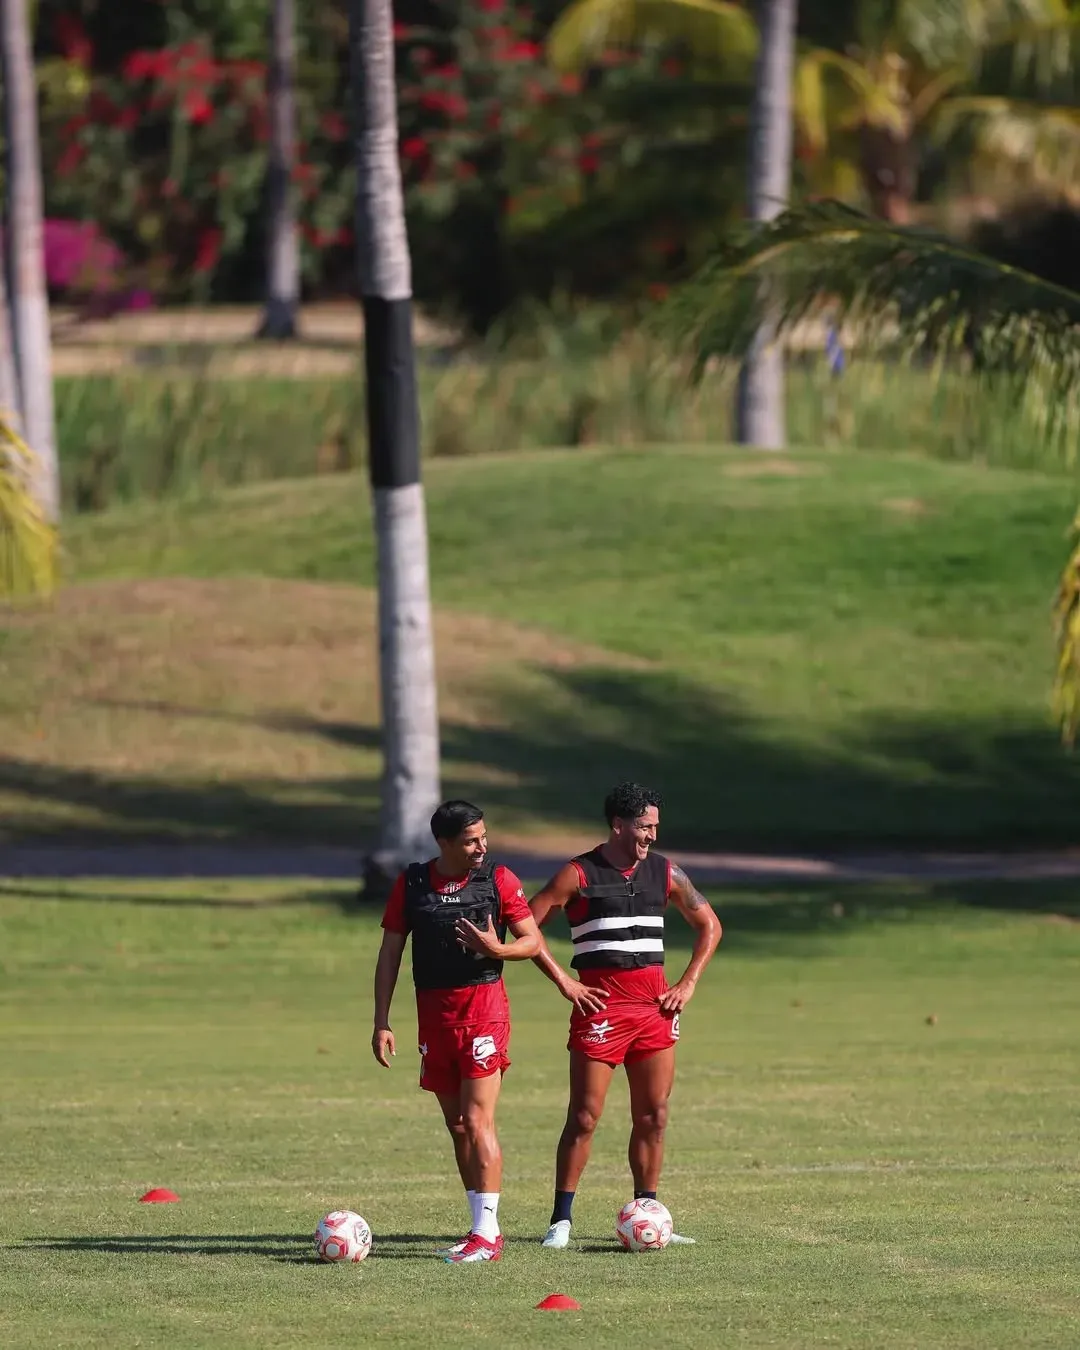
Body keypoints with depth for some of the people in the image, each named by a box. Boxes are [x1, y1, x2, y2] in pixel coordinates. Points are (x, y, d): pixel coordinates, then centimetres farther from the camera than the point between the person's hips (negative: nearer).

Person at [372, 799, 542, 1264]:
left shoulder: (498, 880, -2)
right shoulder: (411, 884, 4)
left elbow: (533, 941, 2)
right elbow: (390, 953, 8)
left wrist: (495, 949, -19)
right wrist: (381, 1022, 3)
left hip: (484, 1007, -4)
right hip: (434, 1013, 4)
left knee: (477, 1121, -11)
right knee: (456, 1125, 7)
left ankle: (487, 1233, -10)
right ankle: (482, 1229, 14)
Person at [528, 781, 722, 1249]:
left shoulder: (664, 873, 9)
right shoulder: (579, 874, -4)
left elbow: (709, 925, 19)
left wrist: (688, 984, 9)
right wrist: (564, 982, -9)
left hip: (654, 1006, 5)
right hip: (600, 1006, -5)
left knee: (653, 1117, 5)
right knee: (584, 1117, -5)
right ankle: (561, 1222, -1)